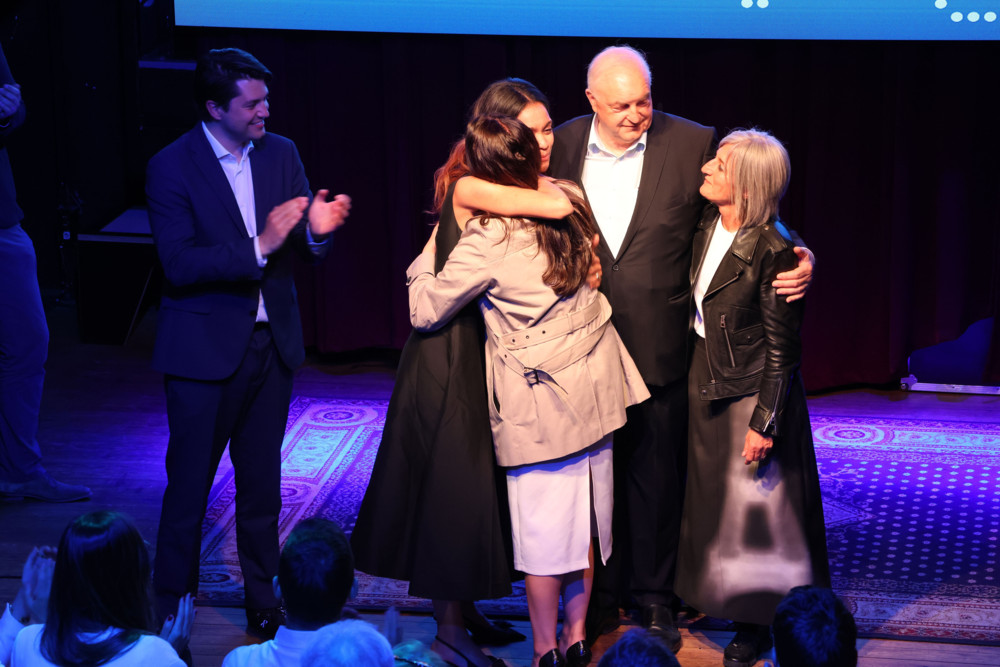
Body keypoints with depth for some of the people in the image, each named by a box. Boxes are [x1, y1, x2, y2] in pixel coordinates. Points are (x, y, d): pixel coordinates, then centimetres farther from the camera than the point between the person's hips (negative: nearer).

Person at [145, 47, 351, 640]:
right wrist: (258, 247, -28)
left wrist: (317, 229, -20)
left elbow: (309, 251, 3)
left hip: (272, 341, 5)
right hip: (205, 349, -4)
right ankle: (170, 607, 14)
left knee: (262, 480, 14)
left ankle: (264, 599, 26)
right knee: (189, 481, 3)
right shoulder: (172, 167, -11)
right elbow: (180, 263, -20)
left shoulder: (281, 154, 3)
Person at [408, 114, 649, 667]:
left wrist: (432, 247, 2)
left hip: (539, 402, -6)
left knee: (543, 527, 4)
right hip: (594, 385, 6)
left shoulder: (487, 239, -19)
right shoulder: (570, 201, -2)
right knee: (584, 518, 15)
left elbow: (423, 312, -10)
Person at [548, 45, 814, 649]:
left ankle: (654, 596, 27)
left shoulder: (692, 144, -7)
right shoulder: (563, 145, -2)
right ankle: (604, 594, 30)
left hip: (659, 347, -1)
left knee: (656, 473, 11)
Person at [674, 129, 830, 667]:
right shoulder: (707, 226, -3)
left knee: (754, 507, 7)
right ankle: (712, 598, 34)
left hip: (751, 392, -7)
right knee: (711, 499, 18)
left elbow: (783, 347, -18)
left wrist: (764, 422, -17)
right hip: (705, 384, 7)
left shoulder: (773, 250, -23)